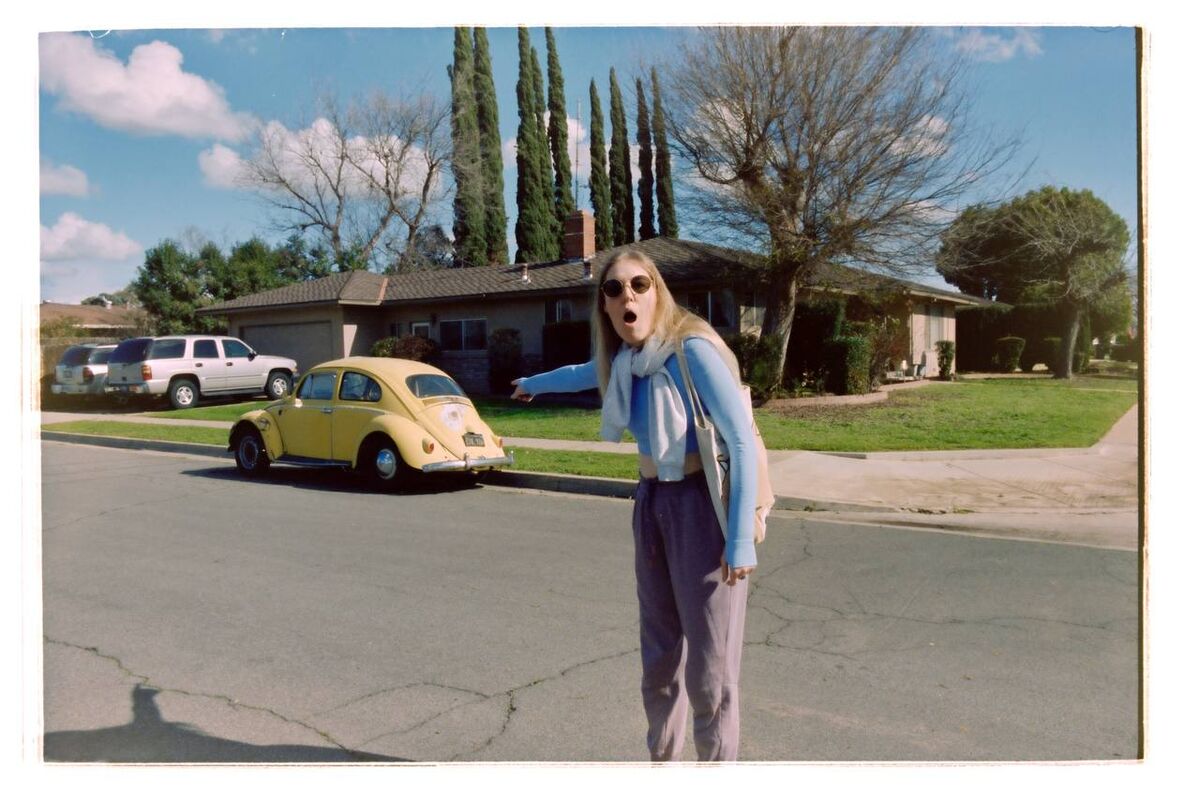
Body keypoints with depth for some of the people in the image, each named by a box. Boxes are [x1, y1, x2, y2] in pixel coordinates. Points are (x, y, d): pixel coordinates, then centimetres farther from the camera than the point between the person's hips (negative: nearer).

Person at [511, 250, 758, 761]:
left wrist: (741, 539, -24)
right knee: (659, 655, 15)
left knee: (708, 665, -3)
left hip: (703, 505, -7)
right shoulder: (624, 358, 2)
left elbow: (742, 440, -20)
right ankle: (662, 759, 31)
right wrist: (534, 383, 45)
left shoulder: (692, 350, -19)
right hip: (651, 503, 7)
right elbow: (585, 373, 26)